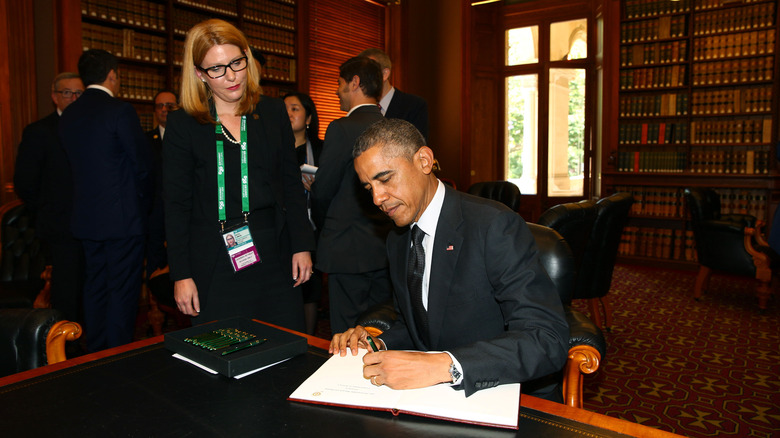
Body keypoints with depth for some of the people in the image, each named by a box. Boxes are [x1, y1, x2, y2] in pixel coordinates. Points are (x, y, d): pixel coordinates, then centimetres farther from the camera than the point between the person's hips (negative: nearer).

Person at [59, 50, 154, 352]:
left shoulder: (68, 115, 9)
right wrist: (144, 200, 6)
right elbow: (143, 163, -10)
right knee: (123, 292, 0)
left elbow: (76, 165, 11)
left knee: (95, 287, 16)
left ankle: (95, 356, 27)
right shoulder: (120, 111, -12)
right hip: (122, 217, -7)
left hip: (86, 218, 7)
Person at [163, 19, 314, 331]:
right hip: (214, 267, -2)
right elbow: (176, 205, 2)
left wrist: (302, 246, 3)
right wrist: (181, 275, -3)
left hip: (274, 259, 2)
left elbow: (291, 183, 9)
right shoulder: (182, 125, 1)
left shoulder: (274, 113, 7)